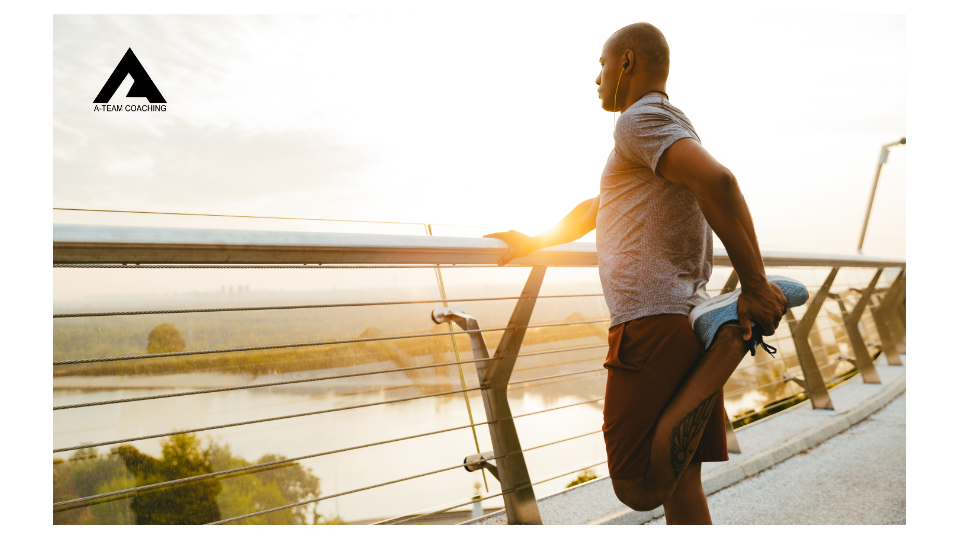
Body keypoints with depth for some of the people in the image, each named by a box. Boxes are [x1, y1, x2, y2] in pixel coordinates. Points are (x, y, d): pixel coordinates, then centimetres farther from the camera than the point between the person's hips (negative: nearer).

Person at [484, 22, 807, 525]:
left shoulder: (641, 117, -4)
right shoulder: (670, 126, 27)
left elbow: (718, 181, -23)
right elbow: (597, 208, 36)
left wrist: (755, 286, -21)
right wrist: (535, 242, 40)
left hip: (653, 322, -10)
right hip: (686, 317, 10)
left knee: (640, 489, -13)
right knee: (679, 481, 13)